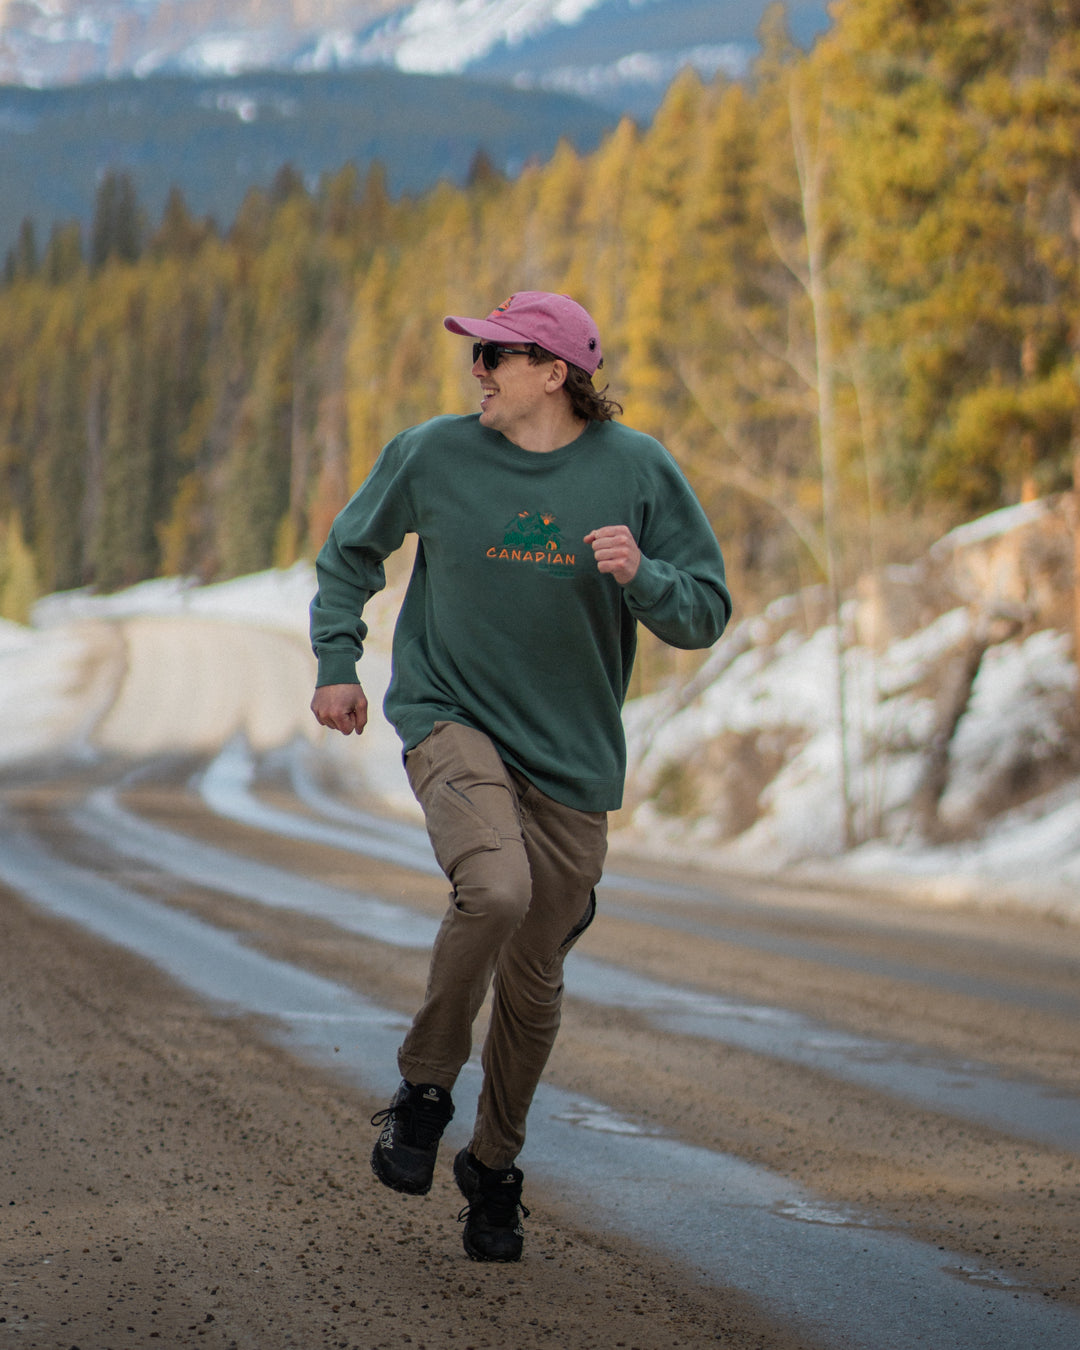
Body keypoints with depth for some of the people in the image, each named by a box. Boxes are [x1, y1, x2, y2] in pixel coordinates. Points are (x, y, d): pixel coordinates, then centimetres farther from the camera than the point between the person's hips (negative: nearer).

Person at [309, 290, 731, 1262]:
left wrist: (640, 577, -20)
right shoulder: (432, 456, -2)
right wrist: (337, 661, 9)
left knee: (533, 985, 8)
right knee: (495, 890, -30)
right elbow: (352, 551, 16)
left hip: (572, 754, 2)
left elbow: (705, 614, -1)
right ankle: (424, 1090, -8)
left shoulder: (637, 471, -3)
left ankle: (495, 1167, 31)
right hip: (452, 719, -2)